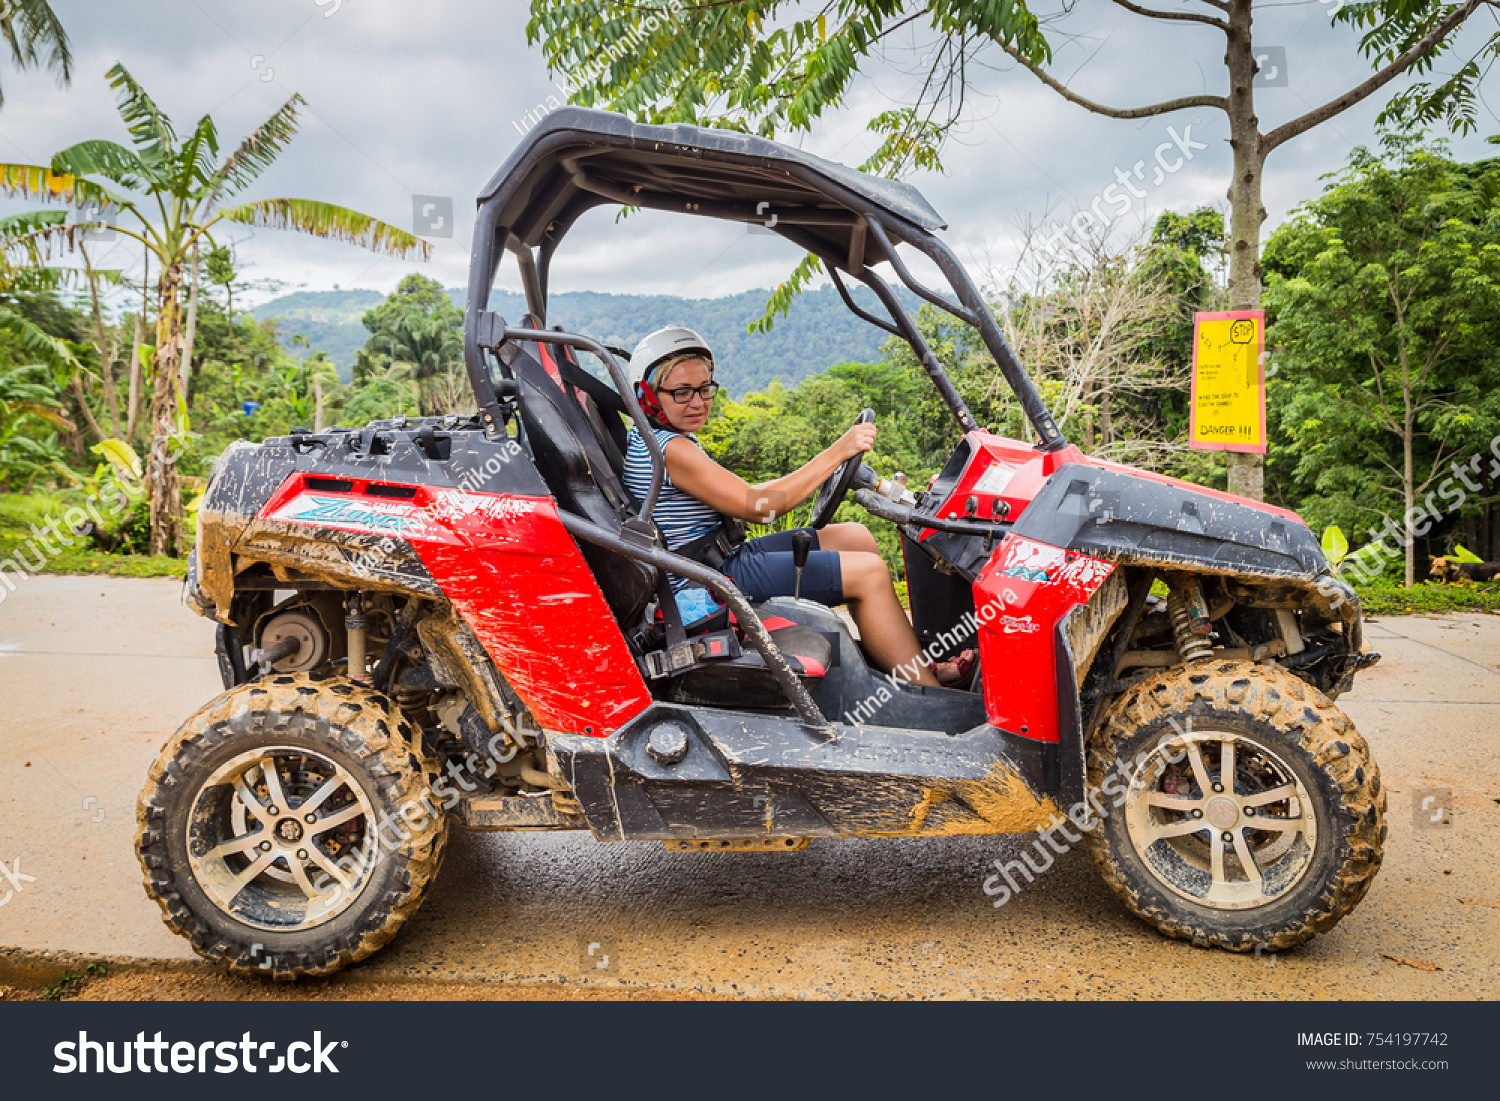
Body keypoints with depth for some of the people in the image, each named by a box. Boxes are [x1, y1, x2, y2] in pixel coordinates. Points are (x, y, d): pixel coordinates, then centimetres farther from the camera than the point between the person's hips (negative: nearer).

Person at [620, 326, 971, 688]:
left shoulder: (646, 440, 14)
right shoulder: (670, 449, -19)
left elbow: (739, 496, 15)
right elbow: (757, 506, -23)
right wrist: (836, 453, -19)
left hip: (721, 559, 10)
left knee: (855, 537, 10)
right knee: (868, 573, -12)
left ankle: (916, 666, 10)